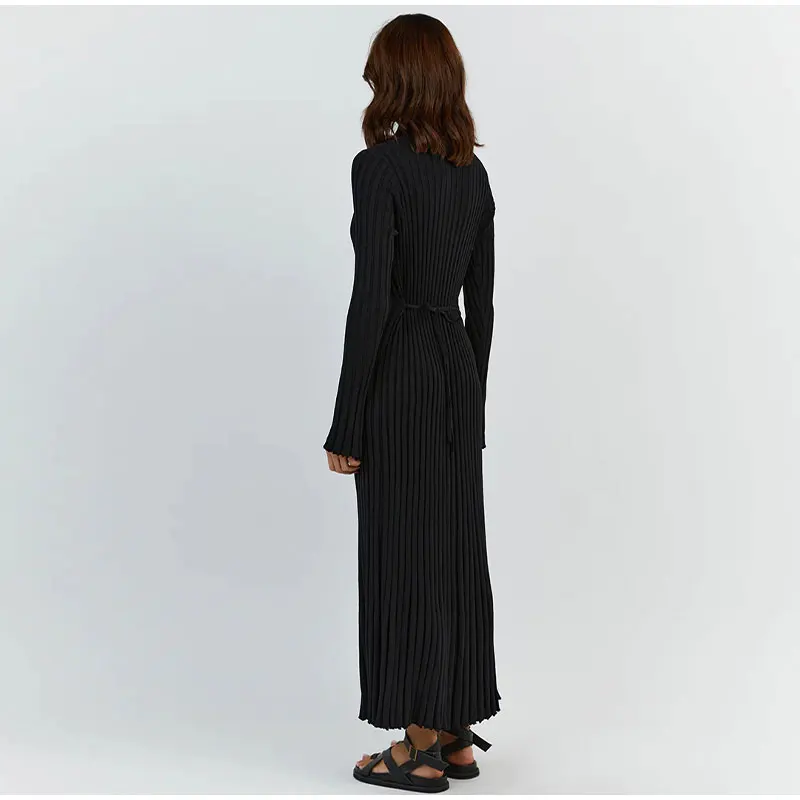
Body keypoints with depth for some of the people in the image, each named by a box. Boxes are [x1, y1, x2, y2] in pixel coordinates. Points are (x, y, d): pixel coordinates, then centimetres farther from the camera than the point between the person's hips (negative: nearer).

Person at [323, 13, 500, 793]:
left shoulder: (378, 165, -14)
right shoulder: (473, 171, 9)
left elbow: (371, 299, -18)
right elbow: (481, 299, 12)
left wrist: (346, 423, -14)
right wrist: (472, 398, 20)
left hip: (401, 375, -8)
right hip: (457, 366, 8)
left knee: (404, 553, 0)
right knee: (454, 547, 12)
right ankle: (455, 735, 21)